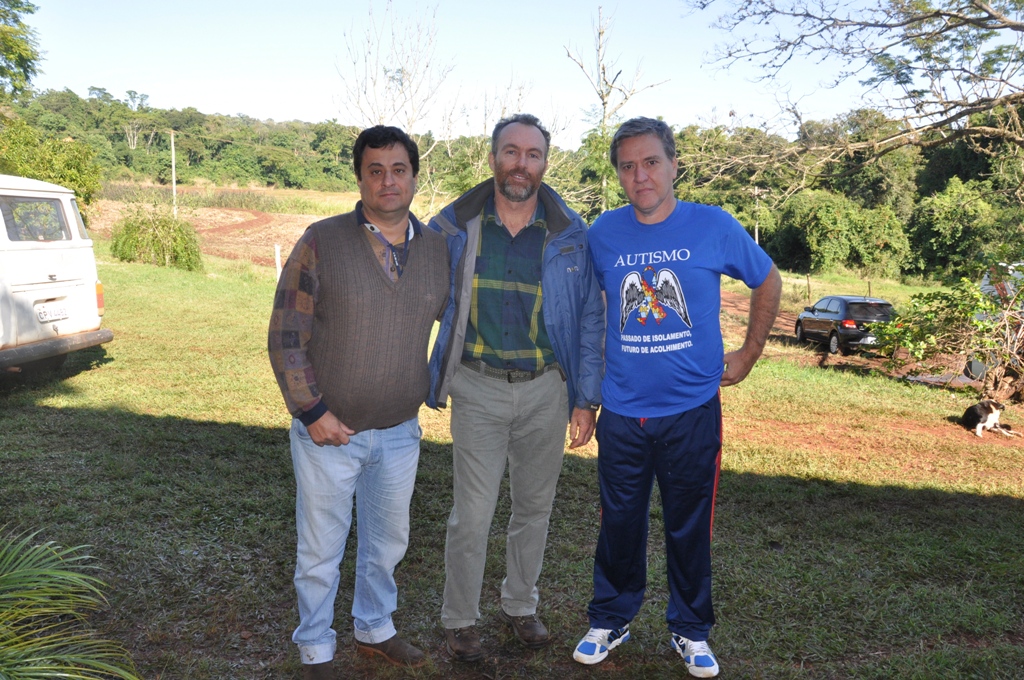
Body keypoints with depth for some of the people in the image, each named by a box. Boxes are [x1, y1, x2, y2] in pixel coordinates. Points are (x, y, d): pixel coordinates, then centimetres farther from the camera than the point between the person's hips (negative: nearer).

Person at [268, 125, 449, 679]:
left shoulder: (438, 249, 0)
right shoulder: (321, 241, -11)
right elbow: (285, 335, -11)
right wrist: (310, 410, -15)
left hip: (400, 432, 4)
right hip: (328, 431, -3)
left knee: (388, 542, 21)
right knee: (321, 550, 11)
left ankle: (375, 629, 44)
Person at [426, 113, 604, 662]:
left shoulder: (570, 234, -2)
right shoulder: (455, 227, -3)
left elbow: (590, 319, 2)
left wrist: (586, 399, -1)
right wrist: (425, 378, 3)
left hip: (545, 389, 1)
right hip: (478, 388, -1)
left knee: (535, 507, 14)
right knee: (472, 514, 1)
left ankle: (520, 606, 36)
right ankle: (459, 620, 23)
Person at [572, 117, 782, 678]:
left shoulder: (715, 226, -6)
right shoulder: (603, 234, -1)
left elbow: (768, 284, 10)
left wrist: (747, 355, 8)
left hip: (692, 410, -1)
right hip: (622, 410, 1)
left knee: (689, 527, 11)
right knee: (619, 523, 12)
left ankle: (690, 631, 31)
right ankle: (610, 620, 32)